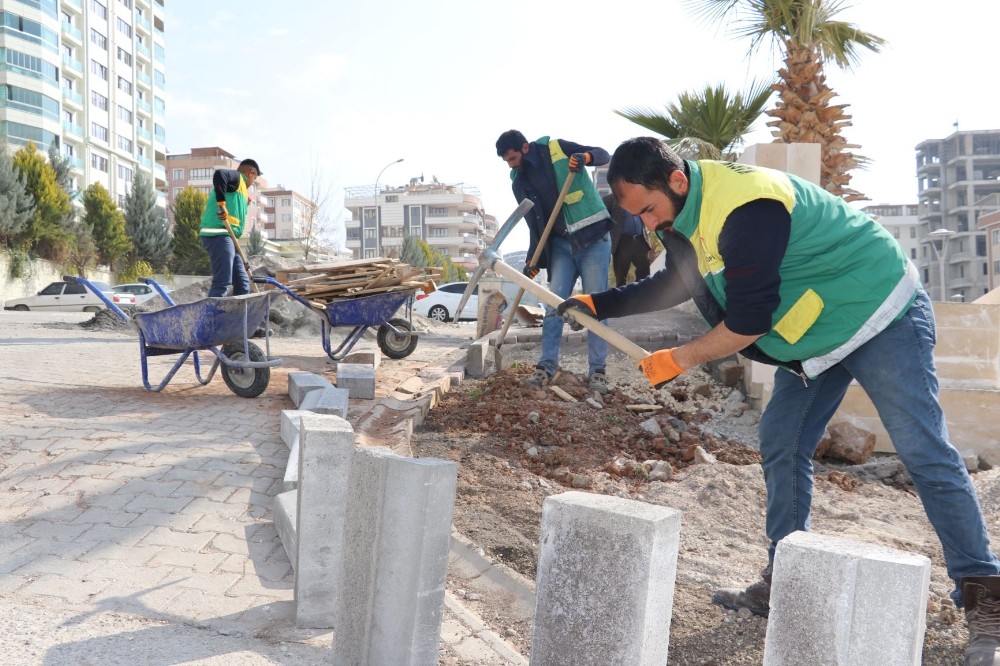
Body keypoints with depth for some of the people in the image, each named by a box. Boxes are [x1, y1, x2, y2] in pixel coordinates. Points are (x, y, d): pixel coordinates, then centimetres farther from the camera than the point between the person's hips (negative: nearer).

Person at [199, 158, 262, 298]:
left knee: (242, 284, 10)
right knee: (222, 282, -17)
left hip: (226, 237, 10)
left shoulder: (239, 187, 30)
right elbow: (219, 174, -22)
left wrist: (245, 205, 18)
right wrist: (222, 204, -24)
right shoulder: (238, 177, 3)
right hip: (218, 235, -10)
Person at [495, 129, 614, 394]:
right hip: (560, 244, 4)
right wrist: (532, 261, -4)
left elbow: (603, 154, -5)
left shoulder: (556, 148, -6)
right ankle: (547, 367, 5)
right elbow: (534, 224, 5)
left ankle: (597, 370, 1)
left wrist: (584, 157, -27)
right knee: (553, 305, -1)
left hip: (594, 238, -4)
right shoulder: (519, 182, 5)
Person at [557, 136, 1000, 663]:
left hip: (880, 315, -9)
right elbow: (677, 283, 14)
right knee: (781, 446, 5)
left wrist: (677, 360, -15)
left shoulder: (744, 208, -31)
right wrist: (601, 302, 6)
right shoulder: (689, 208, -1)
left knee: (924, 452, -8)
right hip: (814, 332, 9)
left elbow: (748, 322, -28)